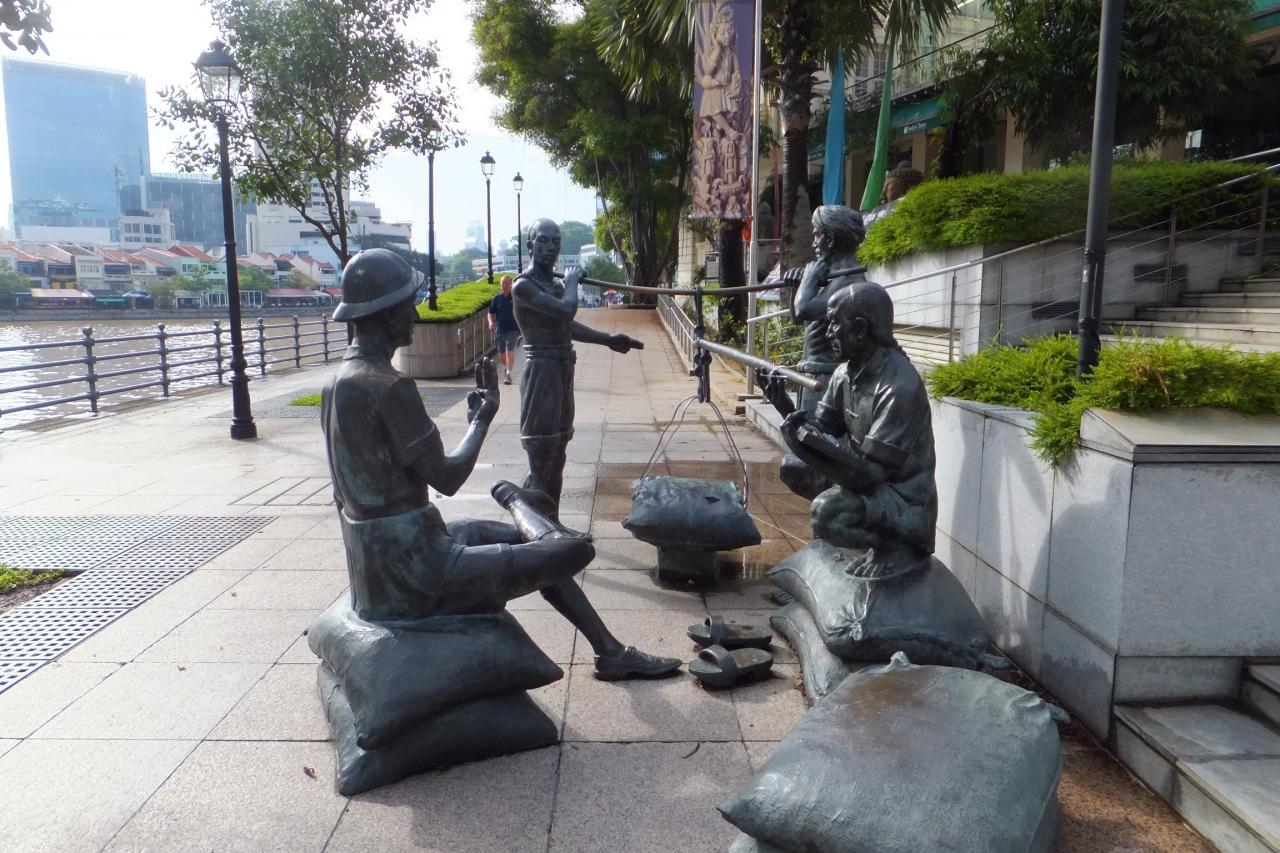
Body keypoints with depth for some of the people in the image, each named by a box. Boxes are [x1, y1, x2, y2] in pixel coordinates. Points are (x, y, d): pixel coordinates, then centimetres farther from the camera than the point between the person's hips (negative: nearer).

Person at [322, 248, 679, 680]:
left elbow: (345, 494, 15)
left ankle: (612, 652, 27)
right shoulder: (389, 388, -24)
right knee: (575, 550, -14)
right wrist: (482, 419, -3)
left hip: (375, 567, 11)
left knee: (527, 541, 23)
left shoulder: (339, 381, 7)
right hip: (416, 578, -11)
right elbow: (447, 478, -20)